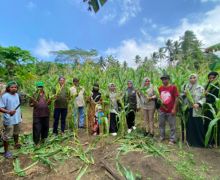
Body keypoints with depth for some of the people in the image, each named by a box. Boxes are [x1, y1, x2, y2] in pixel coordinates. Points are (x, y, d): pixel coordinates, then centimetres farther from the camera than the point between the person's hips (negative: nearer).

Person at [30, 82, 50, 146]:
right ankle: (37, 142, 13)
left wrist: (49, 101, -6)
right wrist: (34, 103, -17)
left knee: (45, 127, 13)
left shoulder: (46, 94, 8)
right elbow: (30, 104, 3)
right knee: (37, 128, 0)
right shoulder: (34, 95, -1)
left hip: (46, 113, 3)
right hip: (37, 114, -3)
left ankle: (43, 138, 34)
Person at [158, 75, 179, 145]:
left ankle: (172, 140, 20)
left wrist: (174, 109, -12)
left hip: (171, 110, -4)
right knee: (161, 124, 14)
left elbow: (176, 98, -8)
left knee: (172, 125, 6)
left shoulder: (173, 87, -8)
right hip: (162, 110, 5)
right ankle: (162, 137, 31)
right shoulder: (160, 88, 5)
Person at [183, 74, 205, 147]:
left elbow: (204, 98, -1)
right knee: (189, 125, 6)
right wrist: (184, 95, -12)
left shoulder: (200, 88, 3)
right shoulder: (186, 87, 9)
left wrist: (198, 104, -17)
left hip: (197, 110, -1)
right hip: (188, 109, 2)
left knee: (198, 126, 1)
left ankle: (199, 142, 17)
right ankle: (190, 141, 20)